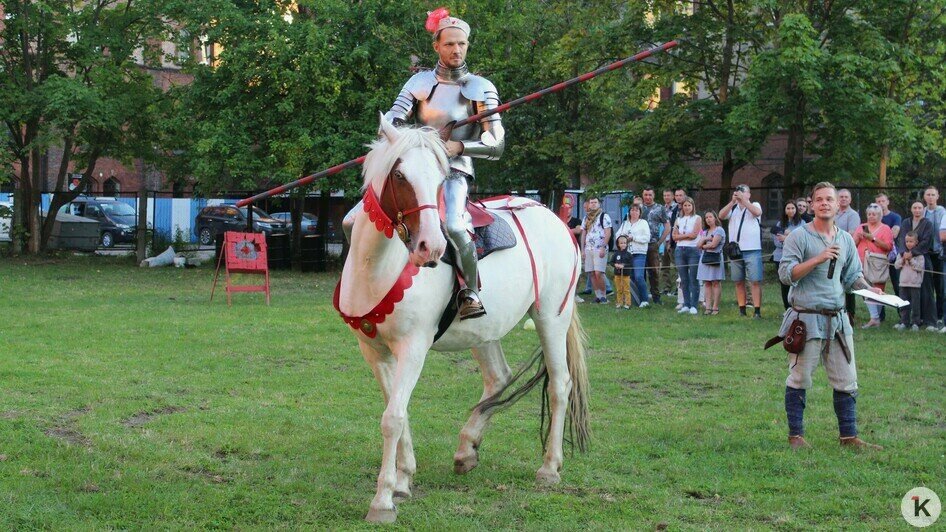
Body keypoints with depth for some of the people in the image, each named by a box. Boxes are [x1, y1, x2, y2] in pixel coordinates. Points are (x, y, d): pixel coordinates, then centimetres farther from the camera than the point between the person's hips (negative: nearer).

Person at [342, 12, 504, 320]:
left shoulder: (481, 89, 1)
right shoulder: (420, 82, 9)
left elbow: (496, 145, -4)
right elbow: (390, 121, 1)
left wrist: (459, 146, -19)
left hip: (454, 172, -4)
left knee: (453, 226, -37)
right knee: (353, 222, -6)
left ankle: (471, 294, -19)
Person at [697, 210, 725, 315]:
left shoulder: (719, 230, -1)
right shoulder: (704, 232, 21)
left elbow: (713, 244, -12)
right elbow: (698, 245, 11)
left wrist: (703, 246, 4)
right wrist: (704, 238, -6)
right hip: (704, 259, 6)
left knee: (715, 283, -6)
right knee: (707, 283, 1)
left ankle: (715, 307, -6)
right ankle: (708, 307, -1)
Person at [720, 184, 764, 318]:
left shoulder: (754, 205, 6)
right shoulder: (732, 208, 14)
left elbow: (757, 212, -16)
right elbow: (721, 215, -3)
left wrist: (743, 199, -16)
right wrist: (733, 201, -10)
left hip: (752, 250, -4)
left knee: (755, 281, -7)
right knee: (739, 282, 7)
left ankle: (757, 311, -9)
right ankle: (742, 310, 12)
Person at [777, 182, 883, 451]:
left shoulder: (846, 240, 12)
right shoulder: (799, 236, -6)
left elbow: (852, 276, 19)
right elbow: (786, 274, -14)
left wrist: (869, 289, 0)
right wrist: (818, 259, -22)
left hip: (838, 319, 6)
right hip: (806, 317, -5)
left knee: (847, 382, 7)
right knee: (799, 380, 3)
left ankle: (849, 436, 15)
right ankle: (795, 436, 14)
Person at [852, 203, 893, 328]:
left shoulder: (885, 229, 6)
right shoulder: (861, 227, 18)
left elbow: (888, 246, -6)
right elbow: (853, 244, 14)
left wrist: (872, 238, -11)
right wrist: (858, 236, -5)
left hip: (878, 263, -3)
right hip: (864, 262, 3)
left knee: (878, 291, -4)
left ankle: (875, 317, 2)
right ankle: (874, 318, -9)